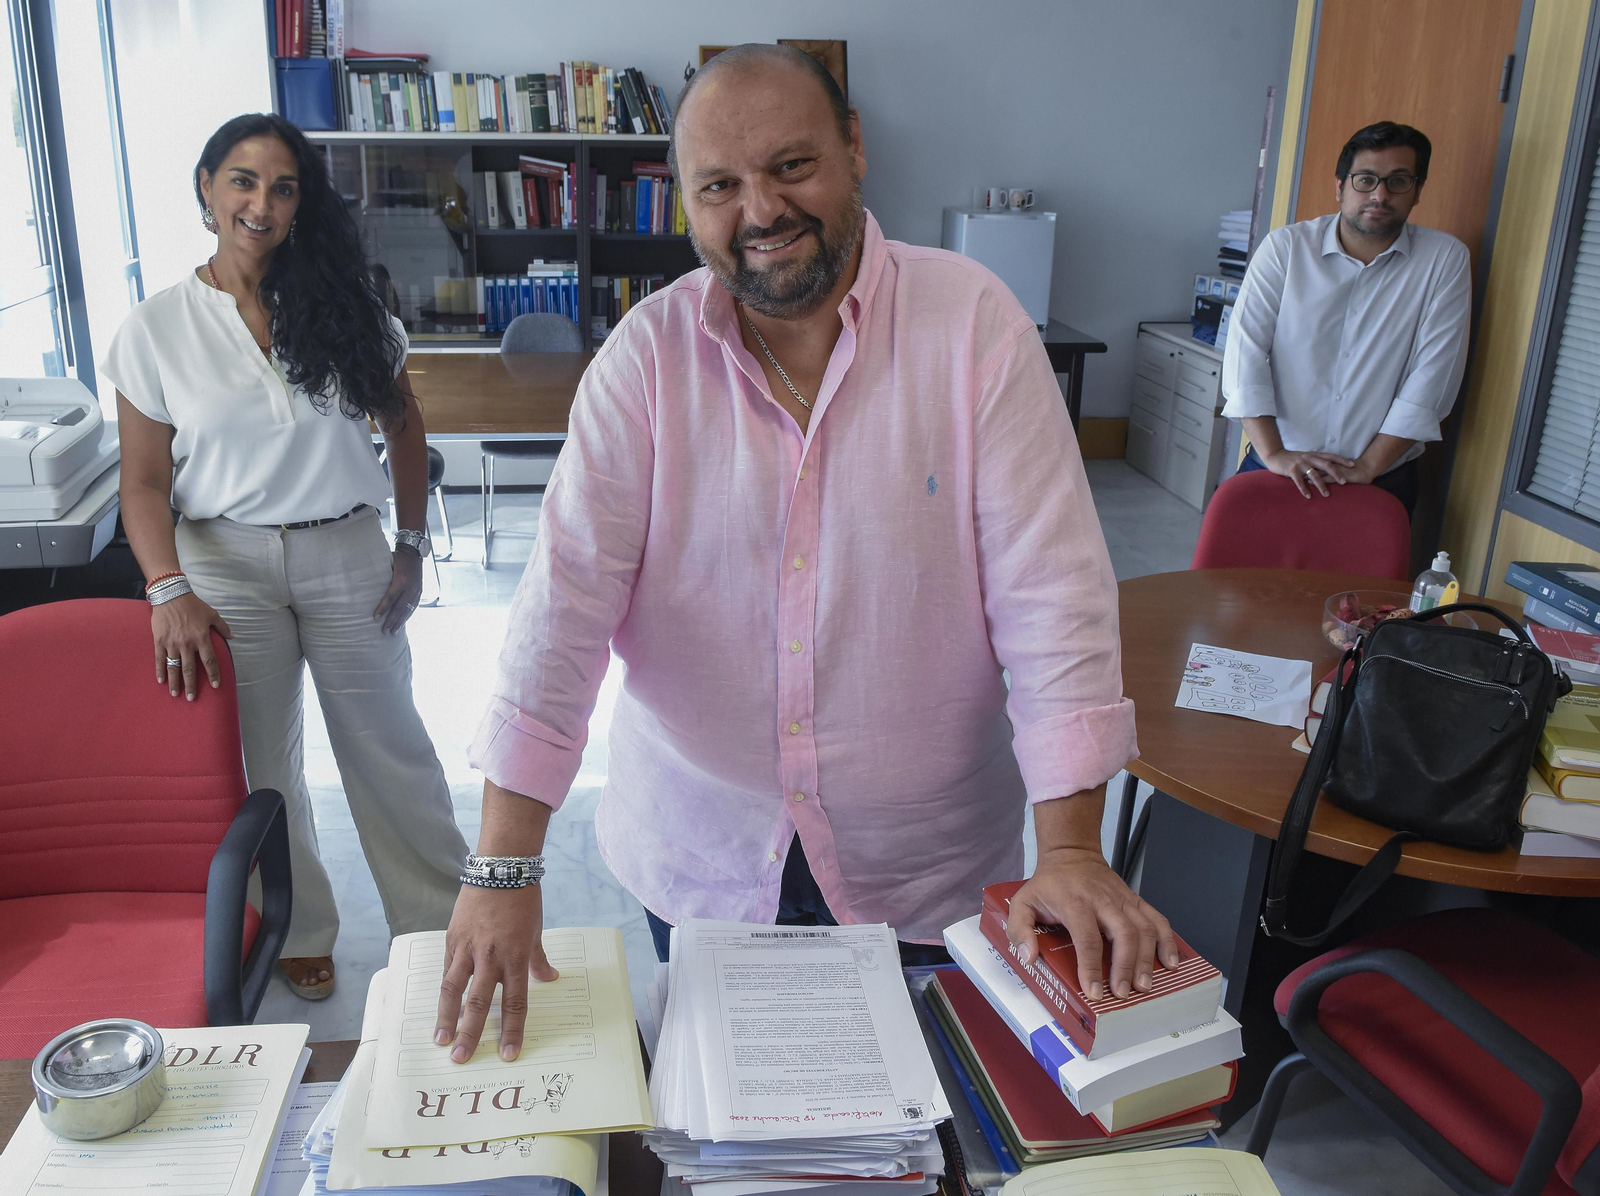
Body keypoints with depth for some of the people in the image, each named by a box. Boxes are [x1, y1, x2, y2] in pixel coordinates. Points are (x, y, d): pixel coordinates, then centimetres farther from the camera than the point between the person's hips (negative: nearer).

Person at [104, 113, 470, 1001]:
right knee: (259, 761, 11)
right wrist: (169, 589, -18)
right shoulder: (155, 330, -3)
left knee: (388, 744, 10)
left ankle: (438, 917, 28)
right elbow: (145, 481, -4)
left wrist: (412, 546, 3)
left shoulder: (346, 304, 0)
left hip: (347, 557, 0)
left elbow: (402, 427, 9)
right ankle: (296, 932, 33)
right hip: (226, 563, 0)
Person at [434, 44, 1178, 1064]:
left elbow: (1050, 588, -15)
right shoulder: (649, 356, -8)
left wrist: (1072, 850, -20)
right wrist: (504, 868, -19)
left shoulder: (973, 322, -12)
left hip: (922, 866, -1)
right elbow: (566, 599, -14)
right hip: (698, 859, 2)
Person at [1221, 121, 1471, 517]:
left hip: (1381, 480, 0)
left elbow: (1433, 377, -6)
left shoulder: (1445, 259, 0)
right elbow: (1245, 351, -9)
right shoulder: (1286, 246, 0)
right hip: (1277, 468, 0)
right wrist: (1274, 454, -19)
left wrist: (1367, 467, -15)